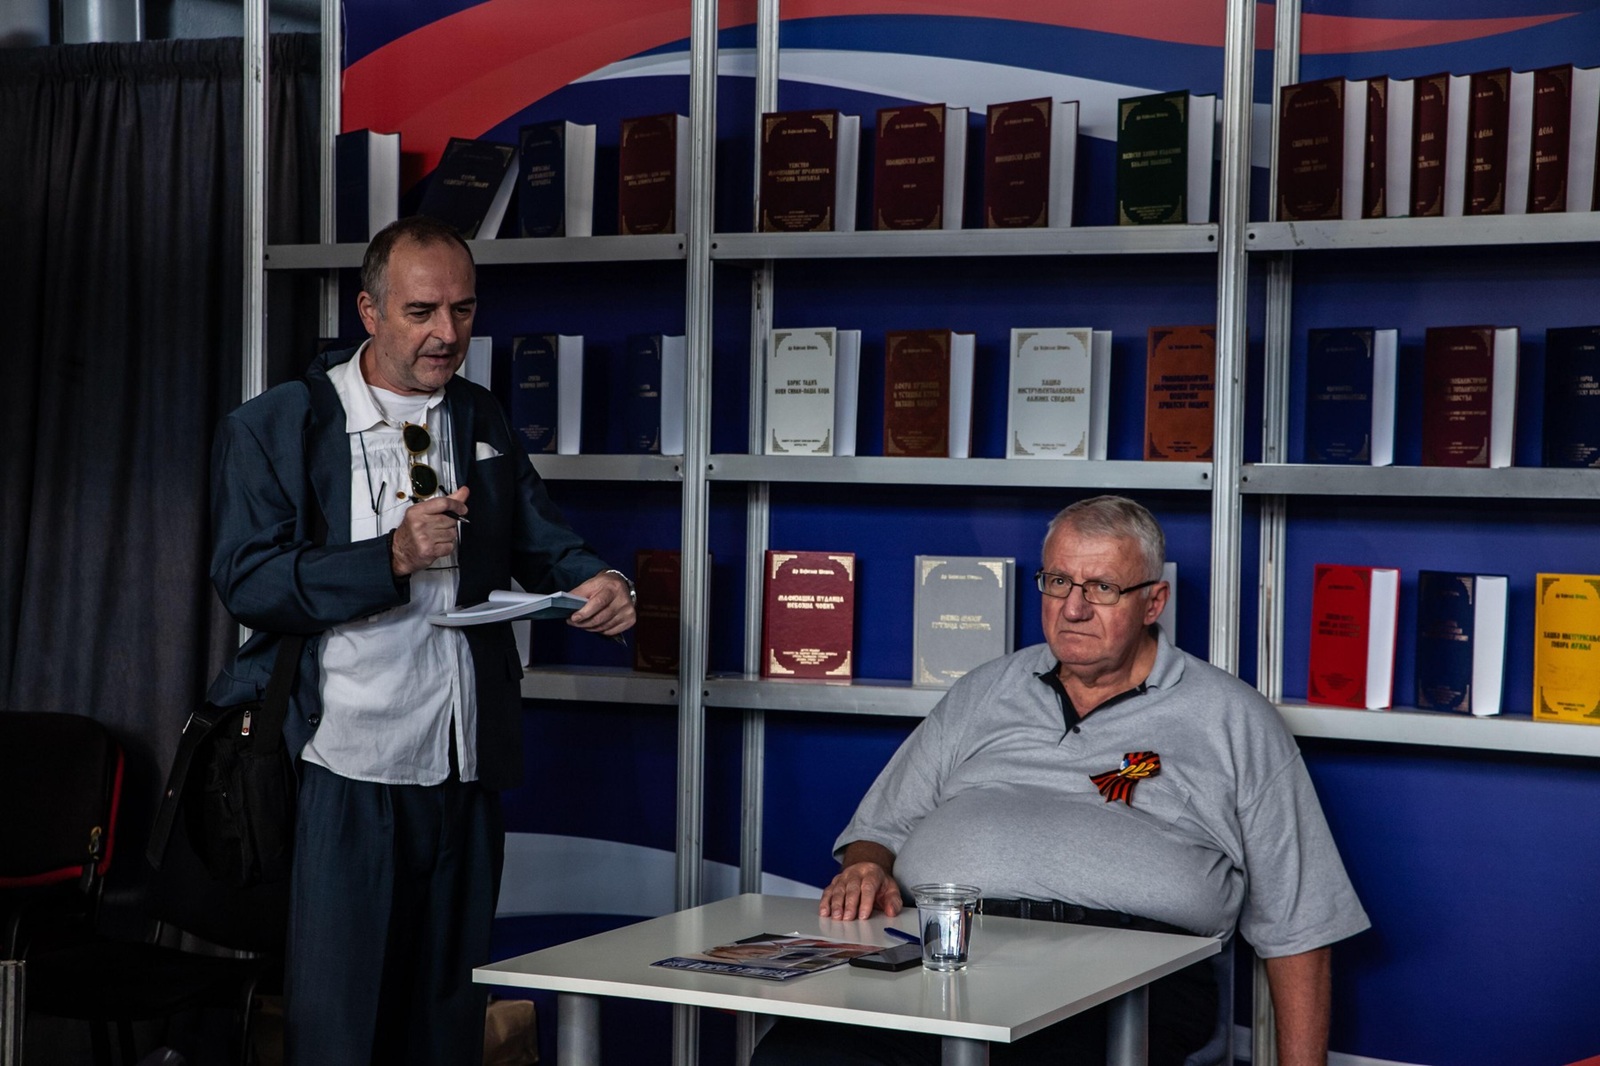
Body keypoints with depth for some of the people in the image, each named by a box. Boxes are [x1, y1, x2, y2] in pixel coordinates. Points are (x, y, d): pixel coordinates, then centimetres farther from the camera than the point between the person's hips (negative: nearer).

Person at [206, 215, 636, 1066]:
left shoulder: (482, 422, 14)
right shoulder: (274, 428, -3)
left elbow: (540, 542, 16)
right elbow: (246, 582, -11)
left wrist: (598, 583, -8)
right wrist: (396, 556, -21)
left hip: (465, 772, 5)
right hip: (345, 775, -5)